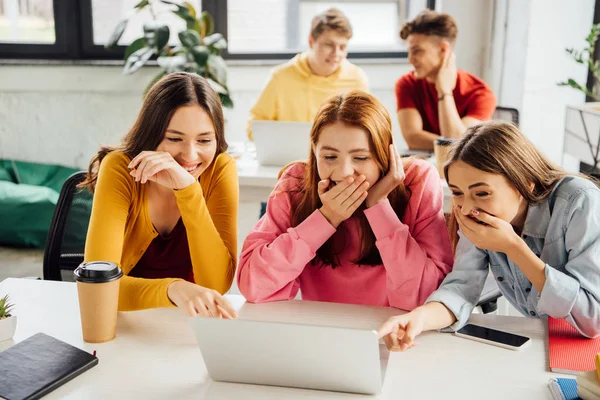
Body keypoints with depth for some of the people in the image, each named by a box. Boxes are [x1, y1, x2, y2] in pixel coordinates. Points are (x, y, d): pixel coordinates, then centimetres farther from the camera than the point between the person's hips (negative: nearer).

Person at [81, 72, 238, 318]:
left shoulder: (220, 169, -12)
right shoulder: (121, 169, -16)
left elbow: (218, 284, -20)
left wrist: (188, 189, -29)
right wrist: (173, 288, -42)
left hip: (186, 321, 1)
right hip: (126, 320, -1)